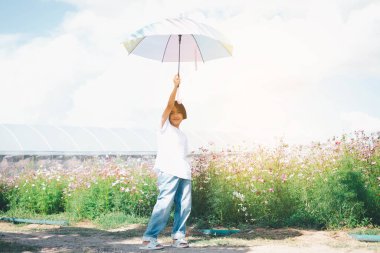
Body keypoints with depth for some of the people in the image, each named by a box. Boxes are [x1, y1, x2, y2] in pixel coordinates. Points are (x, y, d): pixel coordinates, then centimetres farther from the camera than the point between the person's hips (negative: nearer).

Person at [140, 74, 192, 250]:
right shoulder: (165, 126, 8)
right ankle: (149, 238, -14)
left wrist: (187, 172, 10)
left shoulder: (183, 135, 26)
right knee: (164, 204, -15)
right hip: (168, 171, -7)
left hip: (184, 173, 7)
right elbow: (169, 105, -5)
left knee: (184, 206, 2)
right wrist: (175, 86, -12)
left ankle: (178, 236, 13)